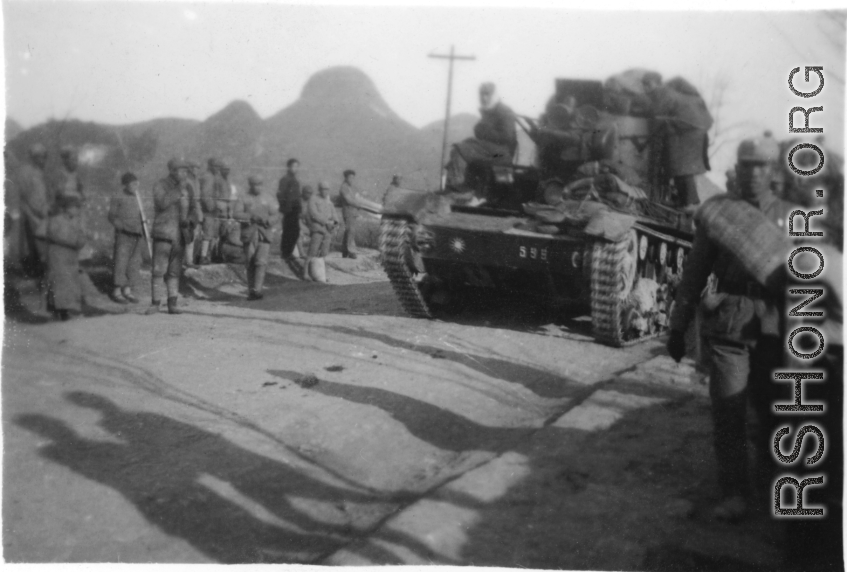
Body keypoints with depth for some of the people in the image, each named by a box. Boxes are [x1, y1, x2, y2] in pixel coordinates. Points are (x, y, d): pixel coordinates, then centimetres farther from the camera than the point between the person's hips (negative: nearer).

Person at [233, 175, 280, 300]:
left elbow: (276, 215, 11)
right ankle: (251, 291, 14)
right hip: (249, 236, -1)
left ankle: (257, 290, -19)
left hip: (264, 235, 1)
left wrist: (267, 221, -11)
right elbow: (236, 214, -9)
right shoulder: (243, 200, 8)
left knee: (261, 262, -15)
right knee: (250, 264, 2)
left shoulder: (266, 200, 17)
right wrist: (251, 217, -23)